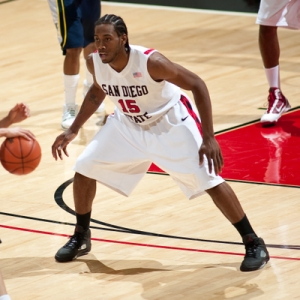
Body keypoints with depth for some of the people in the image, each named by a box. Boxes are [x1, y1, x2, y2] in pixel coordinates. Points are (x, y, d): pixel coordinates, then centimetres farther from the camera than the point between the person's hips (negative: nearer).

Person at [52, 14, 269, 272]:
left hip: (172, 123, -5)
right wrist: (73, 130, 3)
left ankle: (254, 244, -3)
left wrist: (209, 138, -29)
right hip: (128, 124, 5)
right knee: (84, 170, 0)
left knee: (209, 181, -15)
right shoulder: (94, 63, -19)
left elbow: (197, 85, -26)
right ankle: (81, 237, 21)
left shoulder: (150, 61, -35)